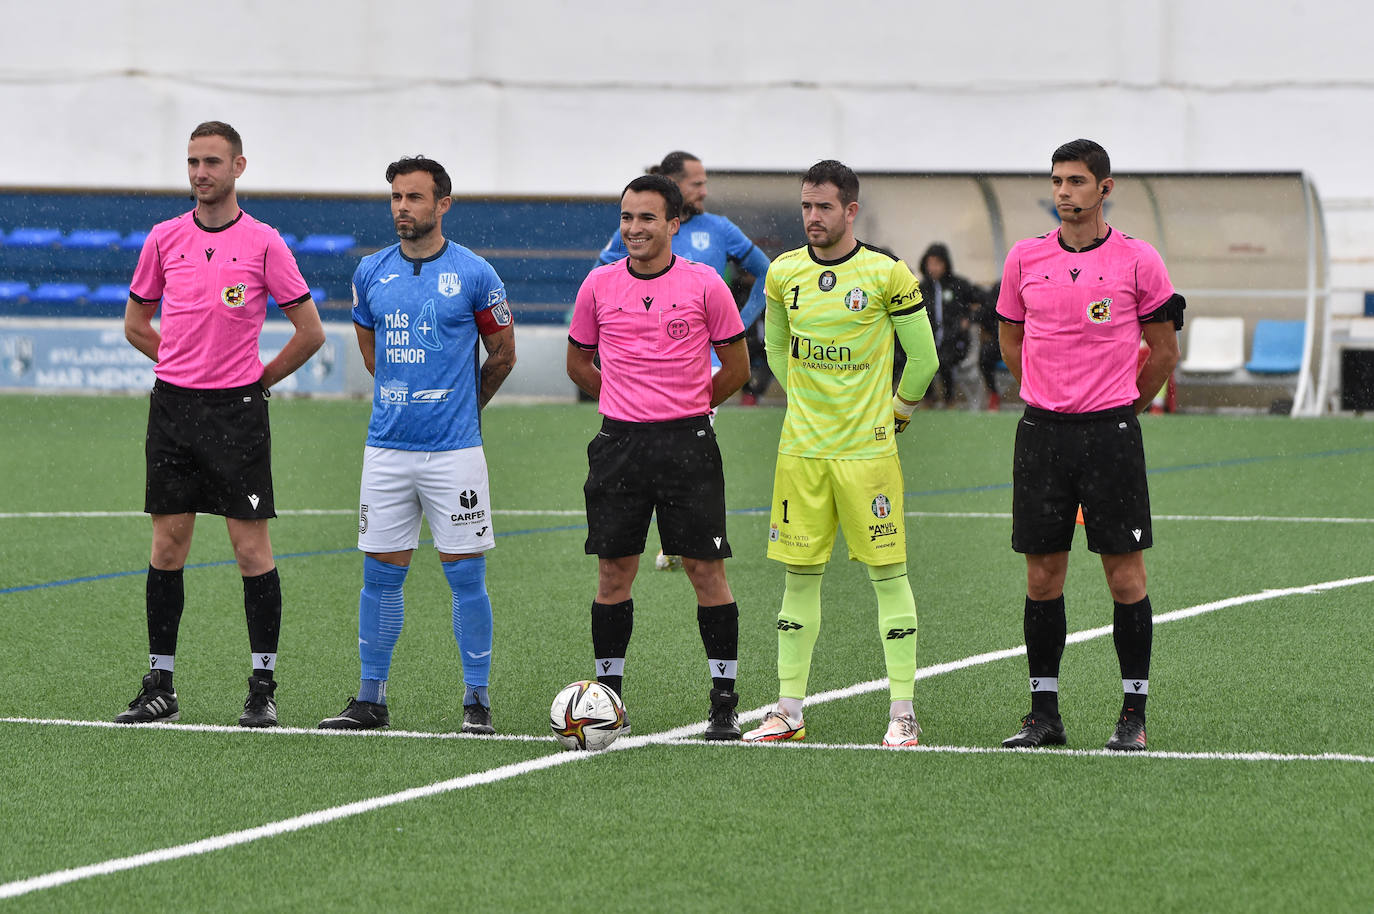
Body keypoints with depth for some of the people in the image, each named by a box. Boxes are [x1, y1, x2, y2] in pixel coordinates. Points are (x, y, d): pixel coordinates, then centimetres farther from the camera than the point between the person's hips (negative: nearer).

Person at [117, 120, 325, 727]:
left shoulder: (263, 243, -4)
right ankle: (160, 687, 9)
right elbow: (136, 323, 18)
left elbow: (310, 331, 0)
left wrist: (259, 378, 3)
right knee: (167, 546, 4)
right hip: (172, 404, 3)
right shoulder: (164, 239, 6)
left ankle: (264, 687, 2)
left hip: (238, 410, -3)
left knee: (252, 549, -4)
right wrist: (185, 366, 12)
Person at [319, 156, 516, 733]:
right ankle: (371, 697, 13)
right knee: (381, 573, 6)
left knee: (465, 575, -1)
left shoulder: (474, 275, -4)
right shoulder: (371, 274, 7)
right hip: (386, 446, 3)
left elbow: (502, 355, 8)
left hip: (454, 448, -3)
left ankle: (477, 700, 6)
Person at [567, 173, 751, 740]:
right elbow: (578, 363, 17)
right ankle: (608, 696, 12)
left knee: (706, 570, -3)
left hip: (688, 441, -2)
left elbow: (736, 365, 7)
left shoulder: (704, 284, -2)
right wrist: (627, 403, 13)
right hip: (618, 443, 2)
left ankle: (724, 704, 3)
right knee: (613, 571, 3)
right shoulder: (599, 285, 4)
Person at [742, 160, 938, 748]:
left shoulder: (887, 274, -6)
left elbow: (922, 357, 3)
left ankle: (903, 713, 0)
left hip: (866, 451, -4)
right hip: (800, 451, 4)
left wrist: (893, 415, 9)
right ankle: (789, 711, 11)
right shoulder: (783, 274, 6)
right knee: (799, 573, 6)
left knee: (888, 572, -3)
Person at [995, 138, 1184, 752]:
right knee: (1042, 575, 4)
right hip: (1042, 431, 3)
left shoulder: (1138, 261, -3)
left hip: (1111, 430, -3)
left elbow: (1164, 350, 6)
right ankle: (1044, 712, 11)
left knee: (1125, 574, -2)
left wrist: (1119, 409, 9)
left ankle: (1134, 714, 5)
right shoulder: (1024, 259, 5)